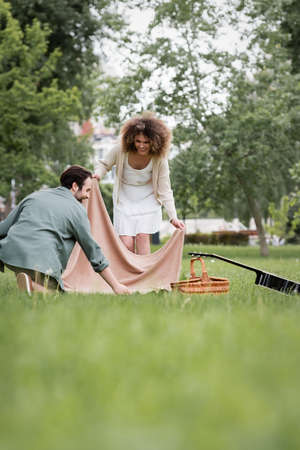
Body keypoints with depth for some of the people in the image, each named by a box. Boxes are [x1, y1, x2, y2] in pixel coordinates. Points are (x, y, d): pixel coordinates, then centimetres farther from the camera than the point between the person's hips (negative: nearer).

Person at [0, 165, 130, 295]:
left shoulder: (35, 196, 22)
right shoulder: (78, 209, 11)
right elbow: (94, 252, 12)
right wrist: (116, 285, 17)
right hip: (42, 259, -6)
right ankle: (31, 285, -28)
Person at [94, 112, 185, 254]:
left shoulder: (159, 159, -19)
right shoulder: (121, 150, -20)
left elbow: (165, 191, -15)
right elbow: (104, 164, 0)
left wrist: (173, 217, -22)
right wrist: (97, 174, -24)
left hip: (148, 201, 0)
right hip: (125, 200, 1)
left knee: (142, 236, -14)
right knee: (126, 244, -8)